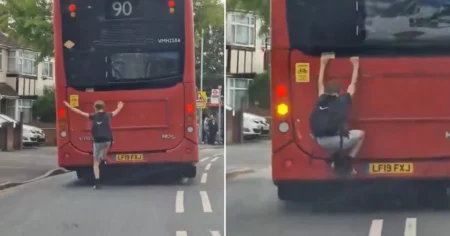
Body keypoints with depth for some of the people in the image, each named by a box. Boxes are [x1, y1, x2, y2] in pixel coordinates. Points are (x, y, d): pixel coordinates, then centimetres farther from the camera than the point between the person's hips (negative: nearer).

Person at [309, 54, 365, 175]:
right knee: (360, 134, 23)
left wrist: (323, 64, 40)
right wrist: (355, 66, 32)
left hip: (321, 141, 5)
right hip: (337, 140, -5)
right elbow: (353, 84, 21)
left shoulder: (322, 100, 16)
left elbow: (320, 84, 32)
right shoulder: (343, 101, 8)